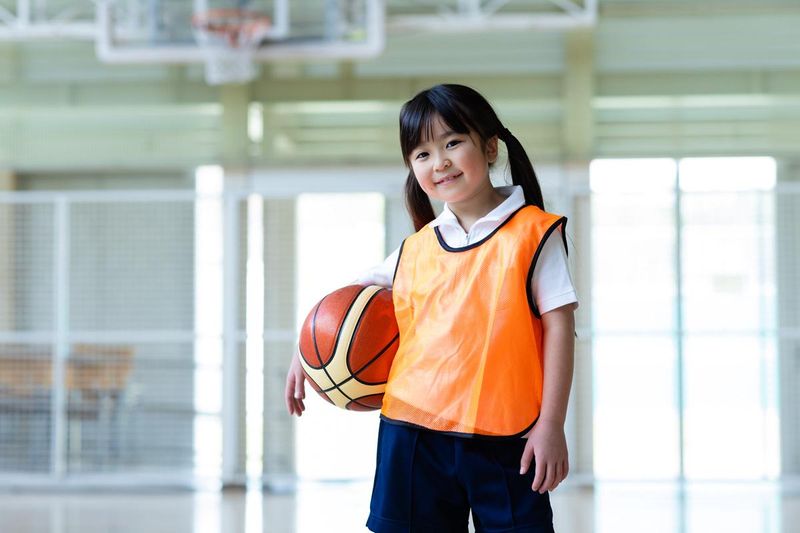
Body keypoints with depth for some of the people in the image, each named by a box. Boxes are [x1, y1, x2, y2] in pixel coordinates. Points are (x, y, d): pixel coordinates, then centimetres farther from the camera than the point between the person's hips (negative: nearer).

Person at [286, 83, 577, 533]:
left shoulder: (533, 233, -3)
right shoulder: (417, 248, 10)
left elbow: (559, 327, -6)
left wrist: (551, 424, -11)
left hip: (505, 443, -4)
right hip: (413, 436, 4)